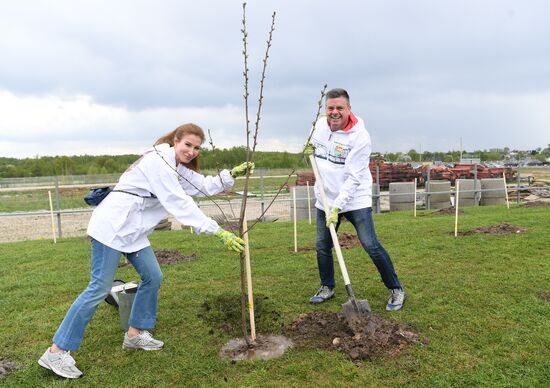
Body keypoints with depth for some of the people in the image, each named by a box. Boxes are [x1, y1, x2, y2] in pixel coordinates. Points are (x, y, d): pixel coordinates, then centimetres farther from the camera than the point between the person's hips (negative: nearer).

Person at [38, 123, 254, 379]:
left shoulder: (178, 168, 13)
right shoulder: (159, 161, -18)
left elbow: (205, 186, 14)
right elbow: (180, 204, -25)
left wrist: (233, 173, 1)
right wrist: (219, 233, -27)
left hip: (133, 231, 10)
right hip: (111, 226, -10)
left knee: (153, 277, 9)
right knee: (100, 288, -7)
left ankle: (135, 334, 25)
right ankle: (56, 352, 5)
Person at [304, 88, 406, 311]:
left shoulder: (360, 136, -18)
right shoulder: (319, 125, 1)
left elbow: (354, 178, -21)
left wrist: (337, 207, -25)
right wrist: (310, 148, 0)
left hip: (355, 199, -5)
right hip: (325, 199, 6)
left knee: (371, 246, -7)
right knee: (322, 247, 11)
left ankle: (396, 290, 11)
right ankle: (327, 288, 33)